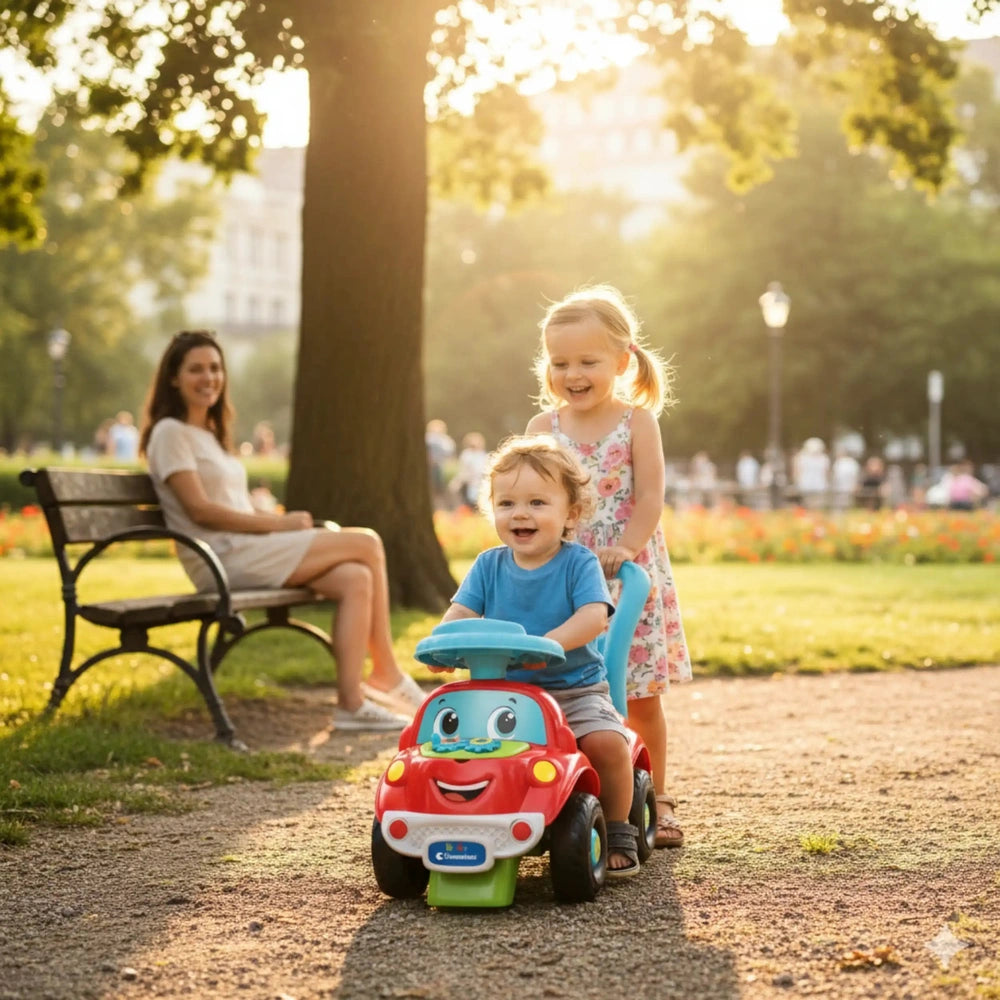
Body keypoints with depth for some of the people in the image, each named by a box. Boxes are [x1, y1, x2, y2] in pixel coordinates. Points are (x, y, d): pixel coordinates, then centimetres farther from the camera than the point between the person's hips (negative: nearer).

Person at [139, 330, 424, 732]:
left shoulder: (212, 435, 23)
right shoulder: (170, 433, -5)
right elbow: (200, 510, -14)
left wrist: (284, 521, -1)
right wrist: (279, 523, -13)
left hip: (250, 551, 8)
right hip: (221, 559, -8)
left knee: (356, 579, -15)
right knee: (367, 543, -12)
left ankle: (351, 703, -17)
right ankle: (387, 674, -4)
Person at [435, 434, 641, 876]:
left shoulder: (578, 562, -6)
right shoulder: (490, 565, 6)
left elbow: (593, 616, -20)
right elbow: (461, 610, -2)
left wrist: (548, 643, -38)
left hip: (576, 687, -3)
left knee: (606, 741, -27)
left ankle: (617, 831, -1)